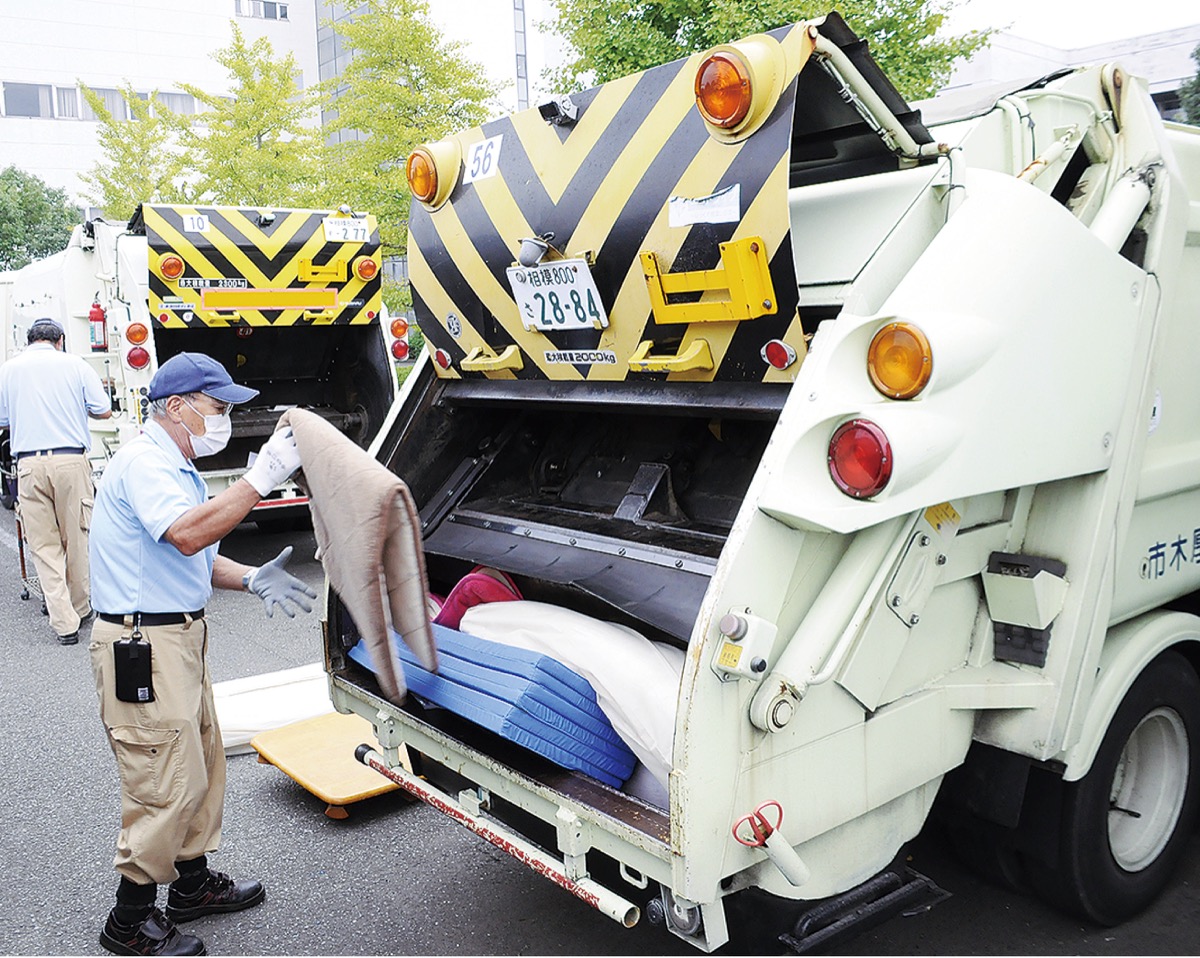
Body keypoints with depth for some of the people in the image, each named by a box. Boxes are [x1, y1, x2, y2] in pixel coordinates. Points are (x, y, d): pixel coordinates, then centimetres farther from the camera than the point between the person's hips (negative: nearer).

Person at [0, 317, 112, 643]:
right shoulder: (76, 365, 4)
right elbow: (103, 411, 5)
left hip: (29, 464, 1)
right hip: (71, 460, -1)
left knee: (44, 545, 6)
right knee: (77, 538, 11)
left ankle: (65, 622, 3)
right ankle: (80, 608, 24)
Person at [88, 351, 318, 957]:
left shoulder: (175, 468, 18)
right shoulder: (143, 462, -16)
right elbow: (187, 535, -33)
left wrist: (251, 580, 4)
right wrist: (261, 478, -33)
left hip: (179, 637, 11)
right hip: (143, 646, -11)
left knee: (203, 764, 19)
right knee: (167, 786, -4)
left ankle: (193, 884, 35)